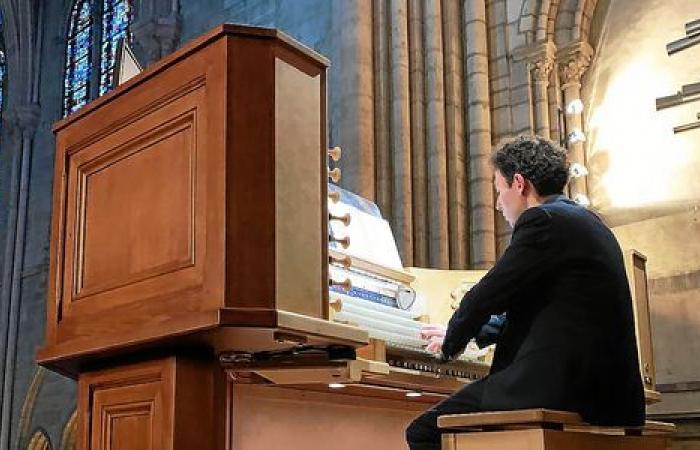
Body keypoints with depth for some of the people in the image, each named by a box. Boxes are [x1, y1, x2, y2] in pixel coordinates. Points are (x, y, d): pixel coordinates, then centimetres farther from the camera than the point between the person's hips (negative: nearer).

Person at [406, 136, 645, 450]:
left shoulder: (544, 220, -10)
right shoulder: (586, 221, 20)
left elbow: (487, 295, -10)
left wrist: (451, 342, 11)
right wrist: (461, 334, 33)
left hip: (558, 386, -10)